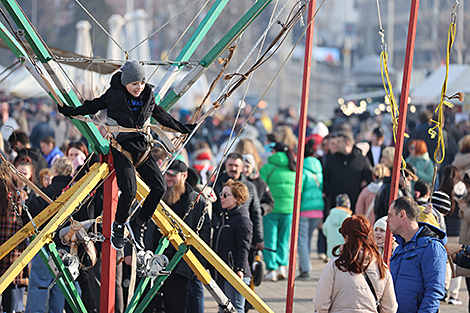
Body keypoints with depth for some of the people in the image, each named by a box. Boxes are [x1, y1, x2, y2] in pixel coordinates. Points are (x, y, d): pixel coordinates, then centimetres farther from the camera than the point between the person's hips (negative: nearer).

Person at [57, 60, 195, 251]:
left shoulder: (148, 96, 5)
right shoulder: (114, 95, -6)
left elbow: (161, 116, 21)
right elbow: (93, 106, 10)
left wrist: (182, 129, 29)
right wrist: (70, 112, 8)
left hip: (141, 147, 5)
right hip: (121, 148, -5)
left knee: (159, 187, -7)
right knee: (129, 191, -19)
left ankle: (138, 225, 9)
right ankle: (118, 226, 8)